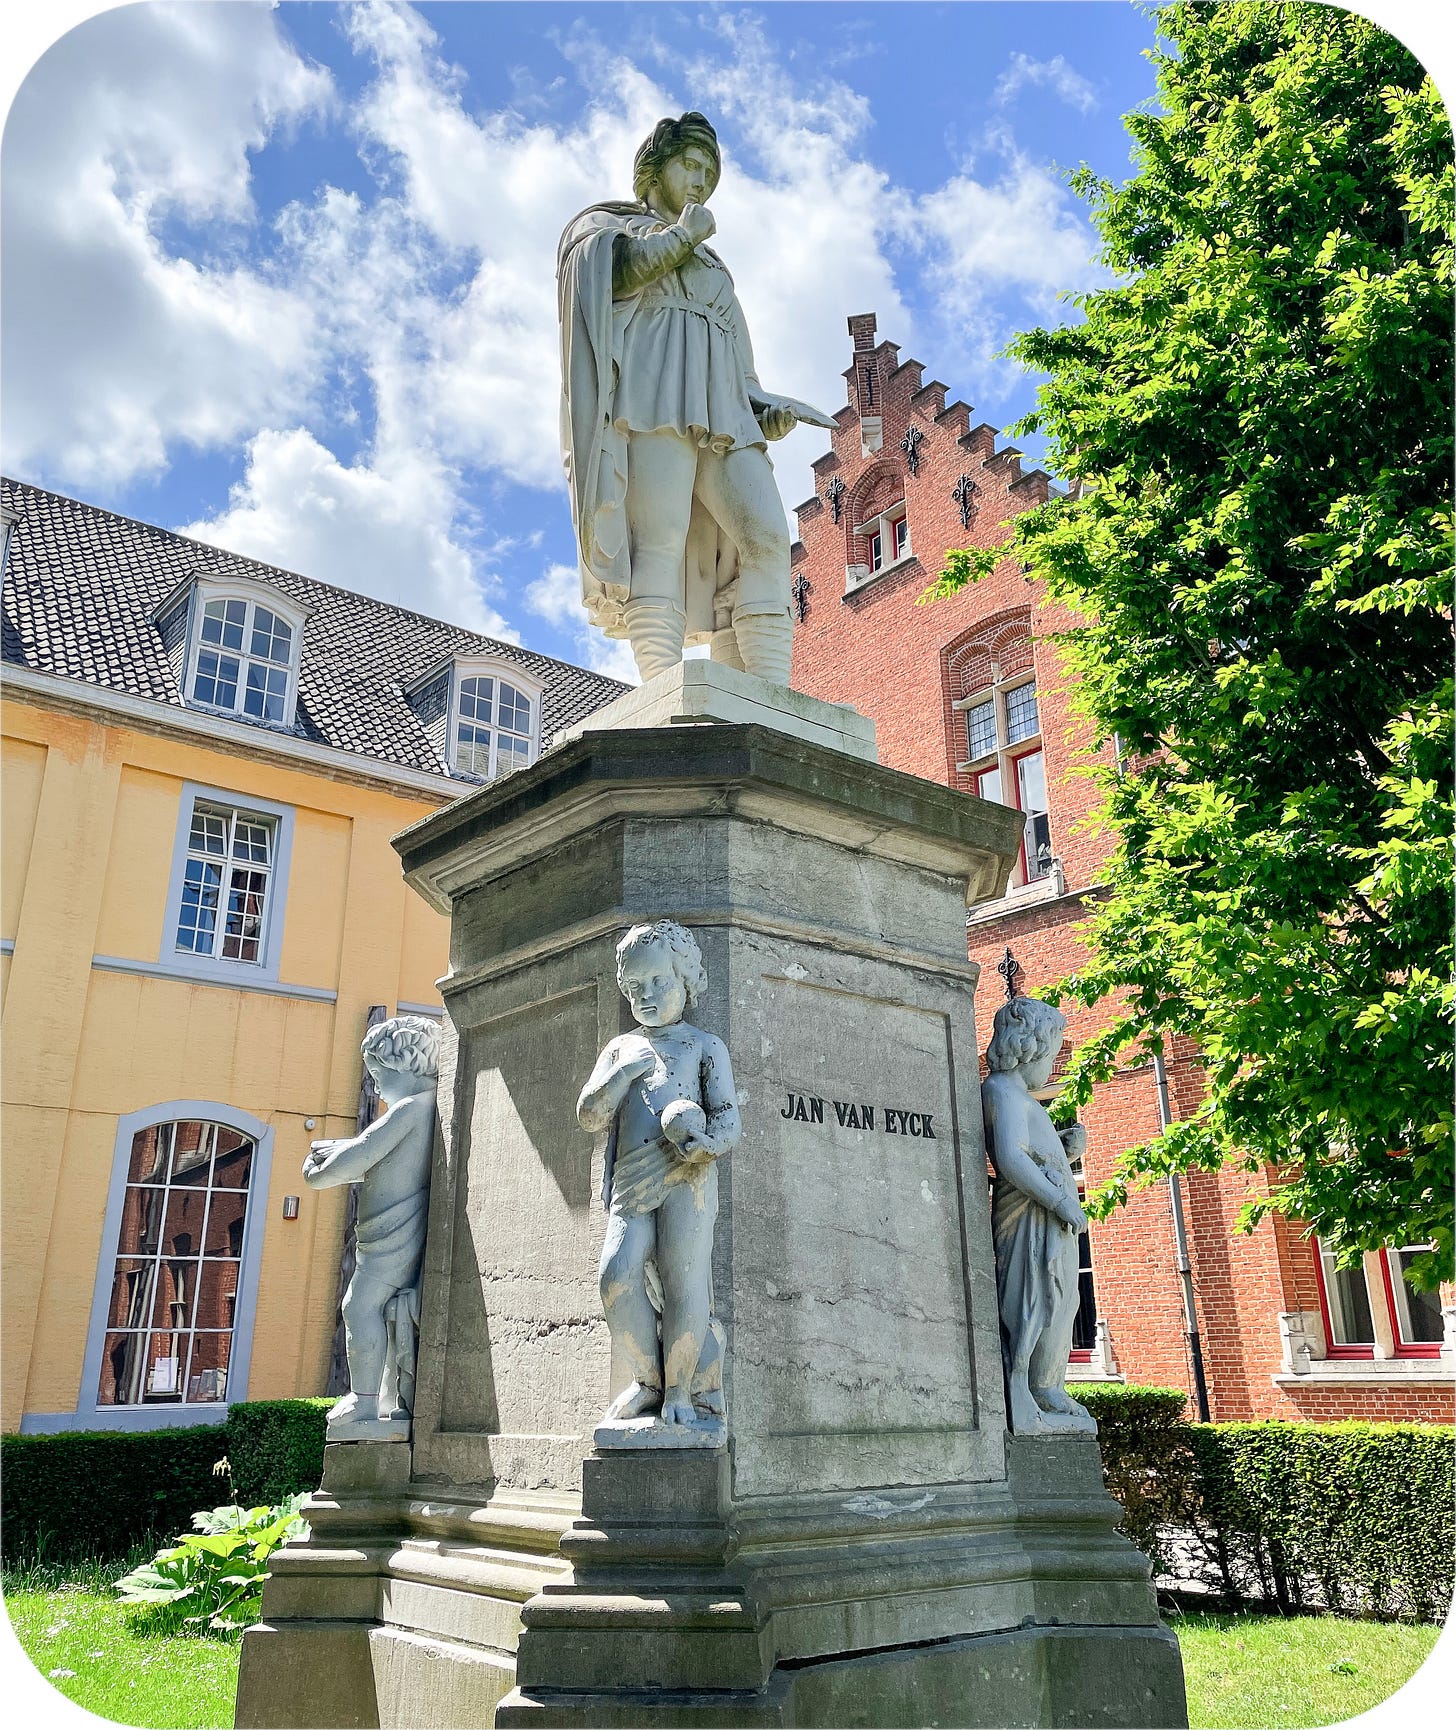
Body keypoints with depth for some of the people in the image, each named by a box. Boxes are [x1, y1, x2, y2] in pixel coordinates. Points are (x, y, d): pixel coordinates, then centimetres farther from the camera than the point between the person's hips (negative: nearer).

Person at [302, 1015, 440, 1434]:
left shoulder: (409, 1109, -14)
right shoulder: (428, 1108, 17)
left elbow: (359, 1155, -14)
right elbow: (376, 1160, 25)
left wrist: (318, 1172, 2)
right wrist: (333, 1150, 13)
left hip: (392, 1233, -10)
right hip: (408, 1234, 10)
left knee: (361, 1306, -8)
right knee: (400, 1312, 11)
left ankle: (364, 1401, -8)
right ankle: (406, 1402, 11)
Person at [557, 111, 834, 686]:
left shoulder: (710, 267, 40)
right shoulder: (605, 223, 24)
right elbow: (612, 273, -1)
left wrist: (766, 411, 10)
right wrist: (683, 235, 10)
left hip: (720, 406, 5)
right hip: (653, 391, -5)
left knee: (765, 535, -18)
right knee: (661, 536, -24)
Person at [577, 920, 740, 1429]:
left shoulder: (704, 1045, 14)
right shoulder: (620, 1048, 24)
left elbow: (728, 1120, 4)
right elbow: (589, 1115, 13)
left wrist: (704, 1144, -19)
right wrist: (624, 1073, -2)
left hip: (686, 1180, -2)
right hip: (630, 1186, 3)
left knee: (683, 1286, -10)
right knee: (618, 1278, -15)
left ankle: (681, 1391, 11)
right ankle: (647, 1379, 6)